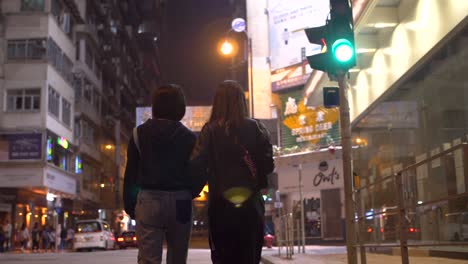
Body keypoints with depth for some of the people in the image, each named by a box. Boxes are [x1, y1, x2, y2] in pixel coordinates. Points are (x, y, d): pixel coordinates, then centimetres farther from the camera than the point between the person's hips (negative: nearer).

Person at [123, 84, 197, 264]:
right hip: (180, 203, 1)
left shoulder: (140, 133, 2)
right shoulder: (190, 138, 3)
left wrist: (129, 206, 9)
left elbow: (130, 174, 3)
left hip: (149, 201, -1)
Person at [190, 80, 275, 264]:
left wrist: (193, 190, 5)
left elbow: (197, 166, -13)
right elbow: (268, 165, -5)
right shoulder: (255, 128, -2)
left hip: (221, 203, -1)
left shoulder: (210, 130, -5)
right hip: (251, 203, 1)